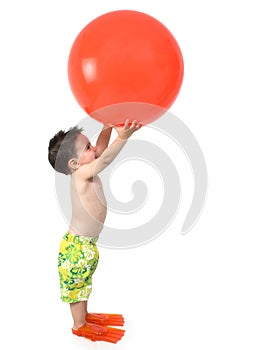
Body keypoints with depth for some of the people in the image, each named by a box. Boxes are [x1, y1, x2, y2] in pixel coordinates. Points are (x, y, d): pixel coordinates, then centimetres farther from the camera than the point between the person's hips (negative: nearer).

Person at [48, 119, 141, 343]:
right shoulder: (81, 174, -28)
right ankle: (80, 325, 30)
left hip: (87, 242, 9)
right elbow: (105, 159, -42)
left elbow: (102, 147, 0)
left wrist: (109, 125, -13)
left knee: (84, 281, 26)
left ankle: (84, 314, 46)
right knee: (77, 284, 11)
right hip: (77, 245, -9)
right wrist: (123, 137, -52)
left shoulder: (85, 172, -3)